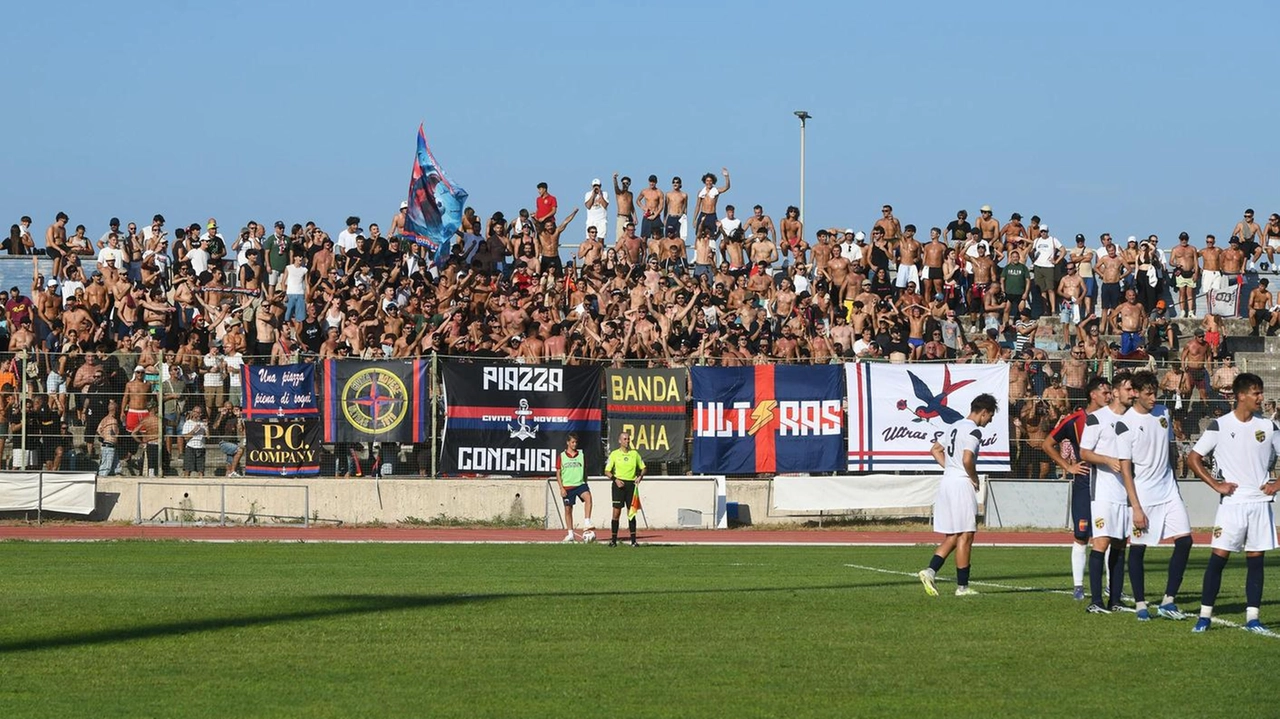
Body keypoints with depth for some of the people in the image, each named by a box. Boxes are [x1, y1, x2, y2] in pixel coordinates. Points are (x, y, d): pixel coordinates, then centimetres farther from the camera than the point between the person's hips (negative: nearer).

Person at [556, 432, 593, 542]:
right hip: (567, 486, 0)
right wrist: (561, 488, -4)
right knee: (568, 509, 3)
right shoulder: (562, 456, 3)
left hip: (580, 484, 0)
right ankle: (570, 534, 14)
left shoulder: (582, 455, 8)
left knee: (588, 497, -29)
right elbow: (558, 473, 4)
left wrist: (585, 484, 11)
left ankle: (586, 524, -34)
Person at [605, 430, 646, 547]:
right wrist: (615, 479, -13)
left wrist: (639, 477, -3)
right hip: (619, 484, -2)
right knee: (616, 512, -5)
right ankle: (613, 540, -1)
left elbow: (643, 468, 16)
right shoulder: (614, 454, 1)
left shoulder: (634, 454, 7)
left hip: (631, 484, 2)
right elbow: (607, 471, 2)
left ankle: (633, 540, 4)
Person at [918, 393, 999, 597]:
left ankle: (930, 571, -5)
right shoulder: (973, 431, -12)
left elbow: (935, 450, 25)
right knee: (965, 536, -2)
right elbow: (967, 460, -23)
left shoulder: (955, 427, 16)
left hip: (946, 481, 9)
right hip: (962, 483, -9)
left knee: (952, 536, 12)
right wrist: (975, 479, -7)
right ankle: (962, 586, 0)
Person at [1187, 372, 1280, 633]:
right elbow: (1193, 458, 0)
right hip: (1232, 502, -3)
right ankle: (1205, 615, 0)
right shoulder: (1220, 426, -3)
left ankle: (1252, 617, 8)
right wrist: (1216, 485, -6)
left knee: (1255, 559, 4)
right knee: (1219, 557, -5)